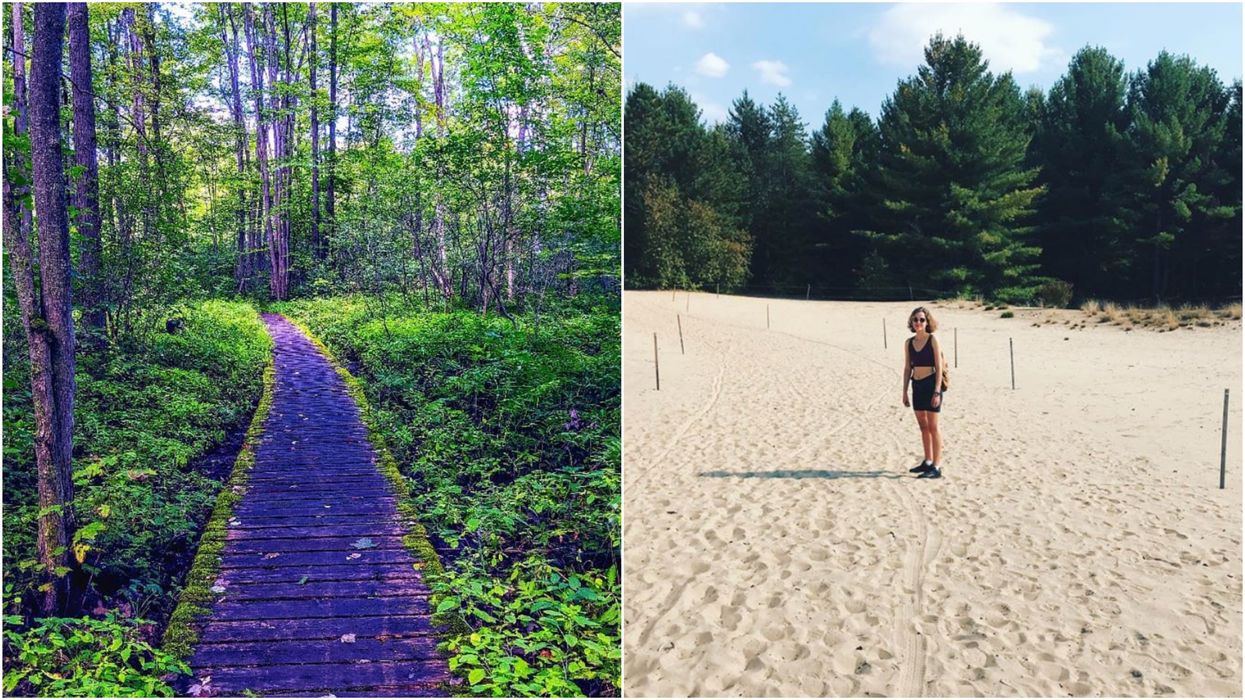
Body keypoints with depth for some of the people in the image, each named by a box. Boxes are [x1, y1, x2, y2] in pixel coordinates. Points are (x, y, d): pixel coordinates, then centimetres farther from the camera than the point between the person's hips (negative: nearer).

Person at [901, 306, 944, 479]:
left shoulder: (933, 340, -7)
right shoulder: (909, 343, 8)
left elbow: (939, 367, -10)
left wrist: (937, 392, -16)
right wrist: (905, 392, 10)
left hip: (931, 385, -6)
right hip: (917, 386, 6)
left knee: (933, 427, -4)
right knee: (923, 427, 13)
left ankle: (936, 468, -1)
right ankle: (928, 462, 24)